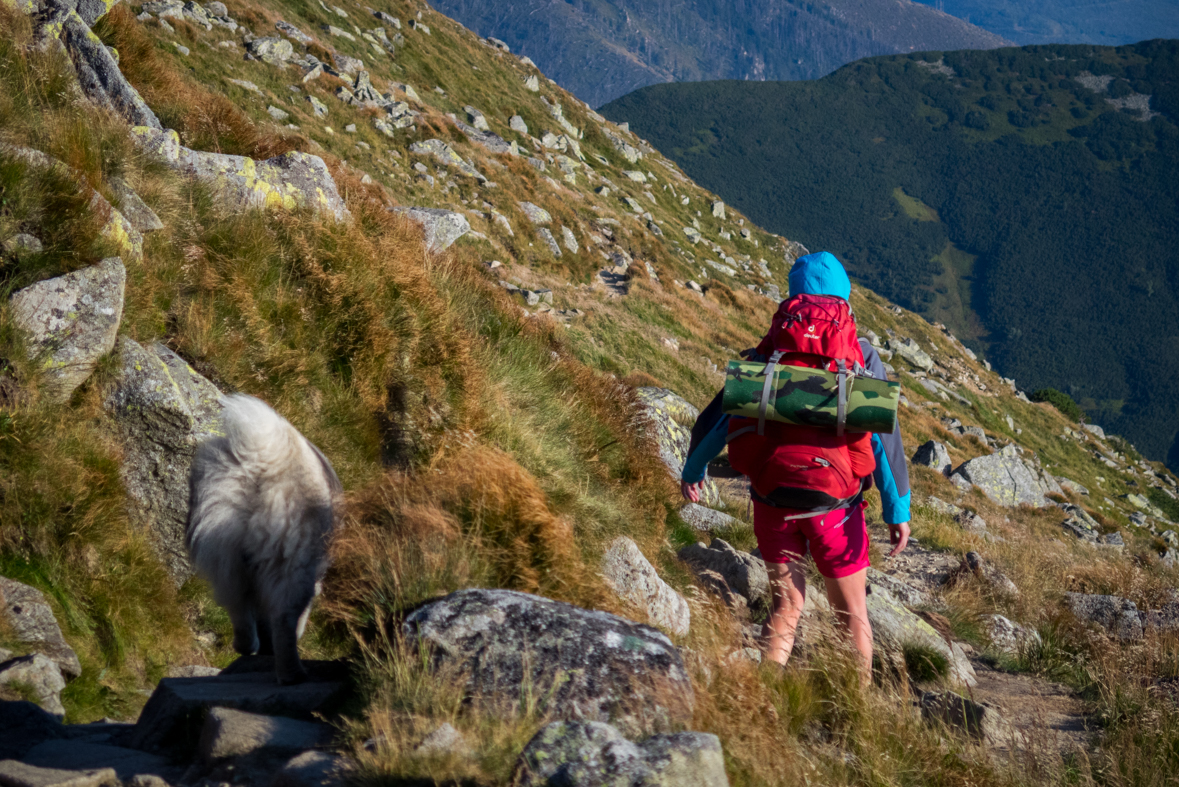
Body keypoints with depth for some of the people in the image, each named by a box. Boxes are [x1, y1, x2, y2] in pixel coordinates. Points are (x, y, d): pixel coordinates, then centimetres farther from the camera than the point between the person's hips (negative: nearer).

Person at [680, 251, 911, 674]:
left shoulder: (767, 354, 1)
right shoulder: (860, 357, -4)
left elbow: (714, 421, 4)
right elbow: (883, 437, -11)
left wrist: (693, 470, 20)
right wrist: (898, 509, -10)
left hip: (772, 501, 2)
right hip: (834, 505, -2)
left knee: (786, 607, 17)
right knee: (852, 615, 14)